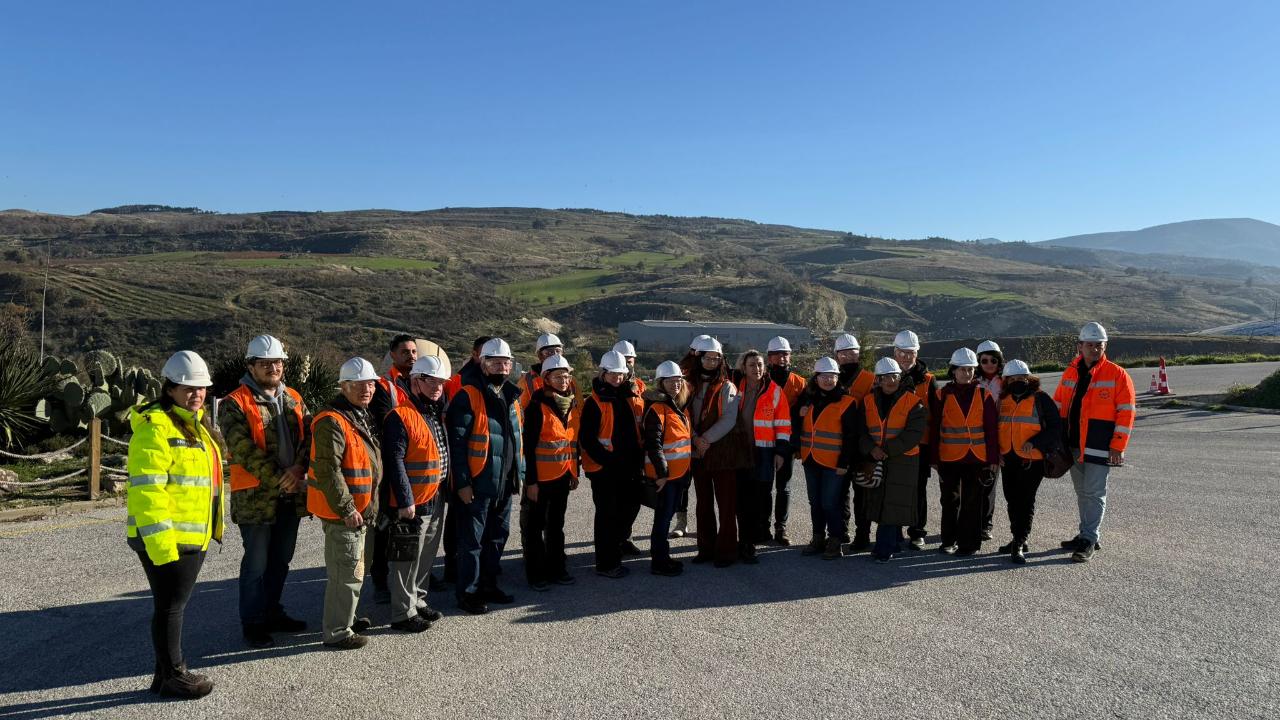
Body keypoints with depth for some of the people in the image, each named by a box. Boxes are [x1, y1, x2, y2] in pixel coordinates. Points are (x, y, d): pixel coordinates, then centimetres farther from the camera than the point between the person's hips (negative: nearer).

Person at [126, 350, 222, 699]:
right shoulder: (156, 427, -17)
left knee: (176, 604, 18)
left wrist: (211, 529, 23)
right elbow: (146, 488, -23)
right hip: (167, 539, -10)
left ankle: (170, 671, 31)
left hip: (195, 535, 10)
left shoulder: (195, 423, 14)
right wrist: (160, 542, -25)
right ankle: (172, 677, 15)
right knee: (170, 606, 2)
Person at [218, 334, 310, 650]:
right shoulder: (235, 404, -8)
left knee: (281, 560, 17)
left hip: (291, 494, 6)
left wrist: (299, 468, -14)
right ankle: (252, 623, 15)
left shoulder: (293, 399, 11)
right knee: (256, 563, 2)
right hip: (255, 495, -6)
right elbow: (244, 449, -17)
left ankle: (272, 612, 32)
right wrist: (277, 478, -19)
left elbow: (309, 435, 3)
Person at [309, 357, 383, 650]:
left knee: (356, 568, 22)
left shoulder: (364, 417, 13)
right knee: (347, 572, -4)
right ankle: (337, 632, 8)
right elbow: (327, 470, -24)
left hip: (362, 510, 10)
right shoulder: (332, 422, -19)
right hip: (342, 512, -10)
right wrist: (346, 509, -22)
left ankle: (345, 617, 37)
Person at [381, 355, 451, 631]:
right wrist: (405, 501, -22)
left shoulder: (436, 413, 12)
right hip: (411, 504, -9)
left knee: (426, 556, 19)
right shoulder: (401, 416, -16)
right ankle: (403, 614, 11)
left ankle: (418, 601, 33)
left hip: (435, 500, 9)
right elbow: (395, 461, -21)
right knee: (407, 560, 1)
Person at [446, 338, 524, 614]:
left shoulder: (511, 396, 12)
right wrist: (462, 482, -18)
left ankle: (488, 585, 31)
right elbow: (457, 442, -16)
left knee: (497, 536, 17)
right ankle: (467, 593, 14)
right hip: (476, 484, -8)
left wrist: (519, 472, 15)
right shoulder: (468, 395, -12)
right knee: (472, 539, 1)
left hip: (504, 484, 8)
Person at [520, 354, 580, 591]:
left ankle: (556, 569, 27)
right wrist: (531, 480, -18)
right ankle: (535, 574, 13)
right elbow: (529, 446, -15)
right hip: (540, 478, -6)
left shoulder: (572, 405, 9)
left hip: (563, 476, 7)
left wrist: (575, 473, 14)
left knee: (556, 524, 16)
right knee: (535, 526, 4)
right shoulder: (537, 406, -13)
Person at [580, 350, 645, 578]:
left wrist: (637, 457, 9)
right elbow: (586, 439, -16)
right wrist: (606, 460, -19)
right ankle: (606, 564, 11)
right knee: (607, 514, 0)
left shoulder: (628, 396, 10)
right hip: (604, 468, -7)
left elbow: (637, 426, 20)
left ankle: (620, 541, 43)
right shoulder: (594, 402, -11)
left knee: (631, 505, 18)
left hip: (628, 465, 7)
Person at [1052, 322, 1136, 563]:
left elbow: (1126, 413, -9)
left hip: (1099, 447, -6)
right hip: (1073, 445, 6)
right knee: (1082, 493, 15)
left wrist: (1117, 447, -13)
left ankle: (1088, 541, 2)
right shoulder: (1070, 373, 10)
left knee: (1094, 493, -4)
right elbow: (1058, 407, 15)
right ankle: (1088, 536, 26)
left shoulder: (1117, 375, -6)